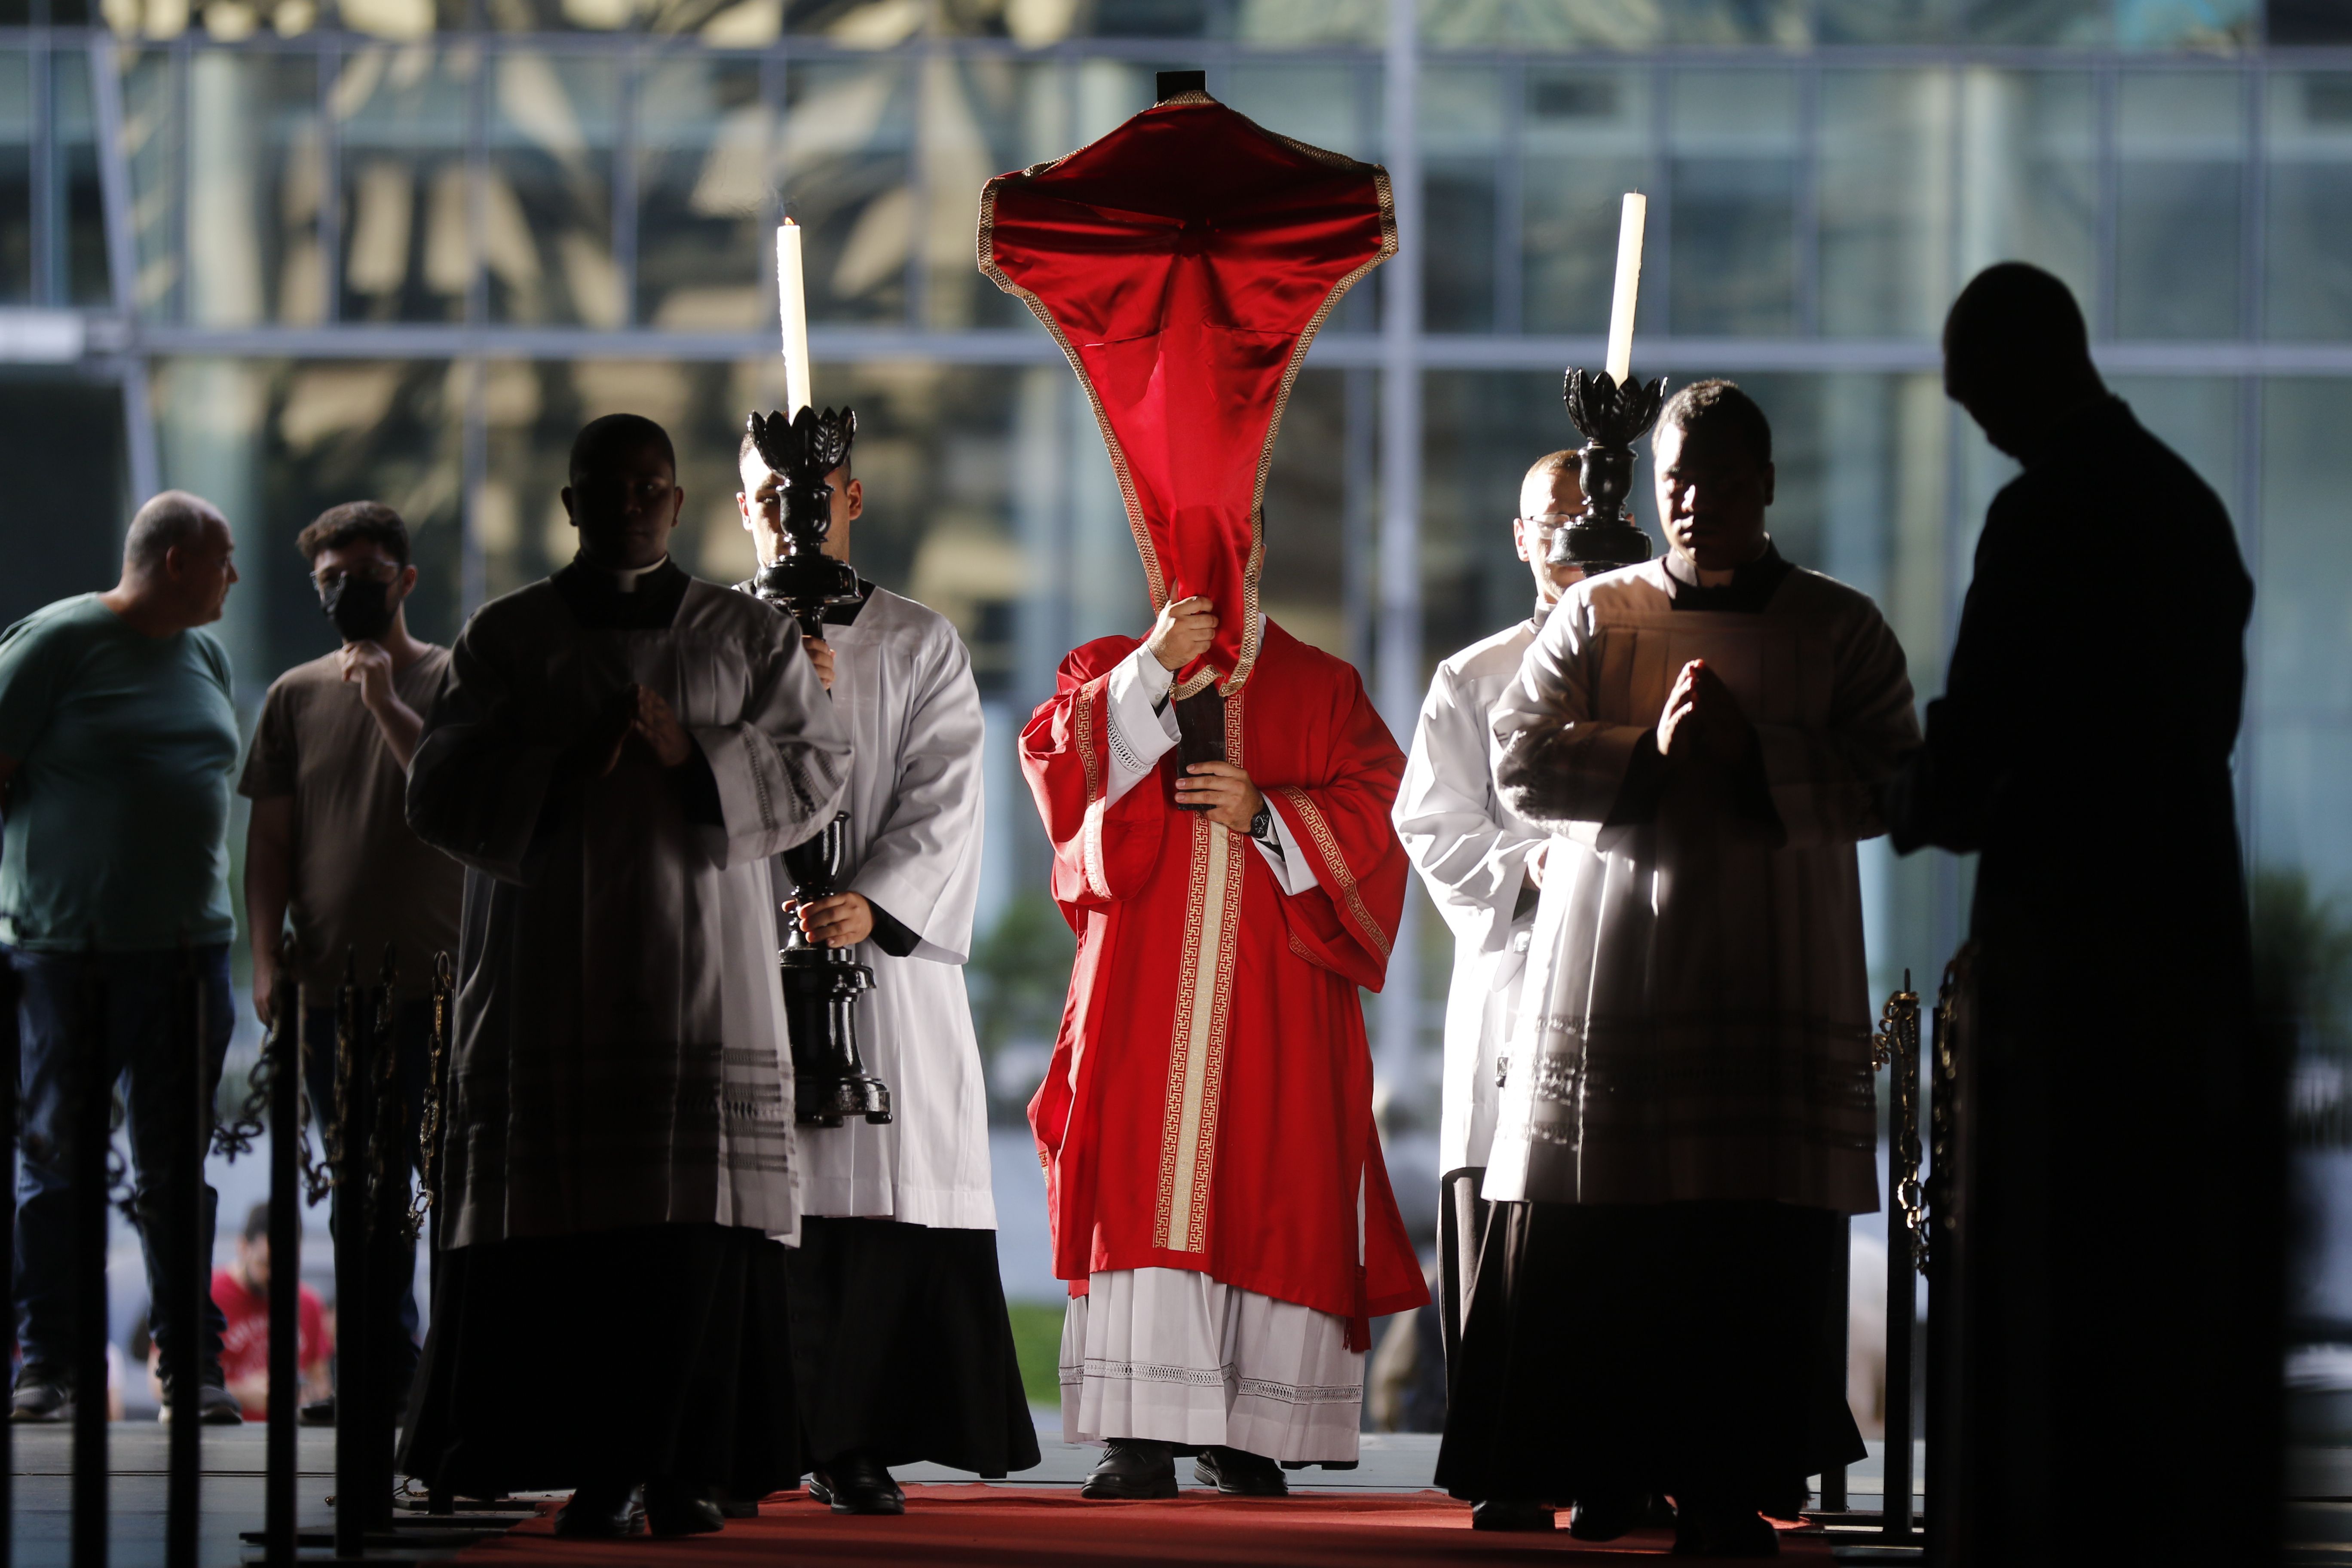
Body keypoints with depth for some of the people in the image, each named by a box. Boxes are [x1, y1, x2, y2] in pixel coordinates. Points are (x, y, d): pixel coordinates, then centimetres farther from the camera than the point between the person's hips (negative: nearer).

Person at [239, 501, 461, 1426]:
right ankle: (384, 1374, 14)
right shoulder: (296, 697, 12)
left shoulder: (451, 681, 2)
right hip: (331, 984, 4)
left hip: (438, 978, -4)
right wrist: (267, 958, 3)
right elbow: (270, 839, 12)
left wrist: (388, 708, -16)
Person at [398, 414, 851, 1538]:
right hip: (555, 972, 0)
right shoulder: (506, 637, 10)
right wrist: (559, 768, -12)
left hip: (704, 973, 0)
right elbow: (440, 792, 4)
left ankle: (682, 1470, -6)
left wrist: (698, 757, -11)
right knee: (570, 1228, -6)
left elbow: (819, 768, 4)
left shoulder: (745, 636, 11)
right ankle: (591, 1474, -3)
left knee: (699, 1229, -7)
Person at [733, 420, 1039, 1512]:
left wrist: (875, 903, -16)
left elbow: (942, 804, -1)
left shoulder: (922, 645, 10)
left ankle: (854, 1443, -6)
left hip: (886, 957, 0)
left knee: (886, 1193, -8)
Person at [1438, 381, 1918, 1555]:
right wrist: (1648, 755, -13)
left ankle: (1728, 1487, -1)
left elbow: (1892, 783, -2)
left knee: (1756, 1247, -5)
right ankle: (1608, 1469, 6)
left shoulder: (1838, 629, 8)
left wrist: (1757, 756, -14)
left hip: (1773, 979, 0)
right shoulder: (1598, 615, 10)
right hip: (1613, 968, 1)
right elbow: (1519, 761, 0)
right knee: (1594, 1229, -4)